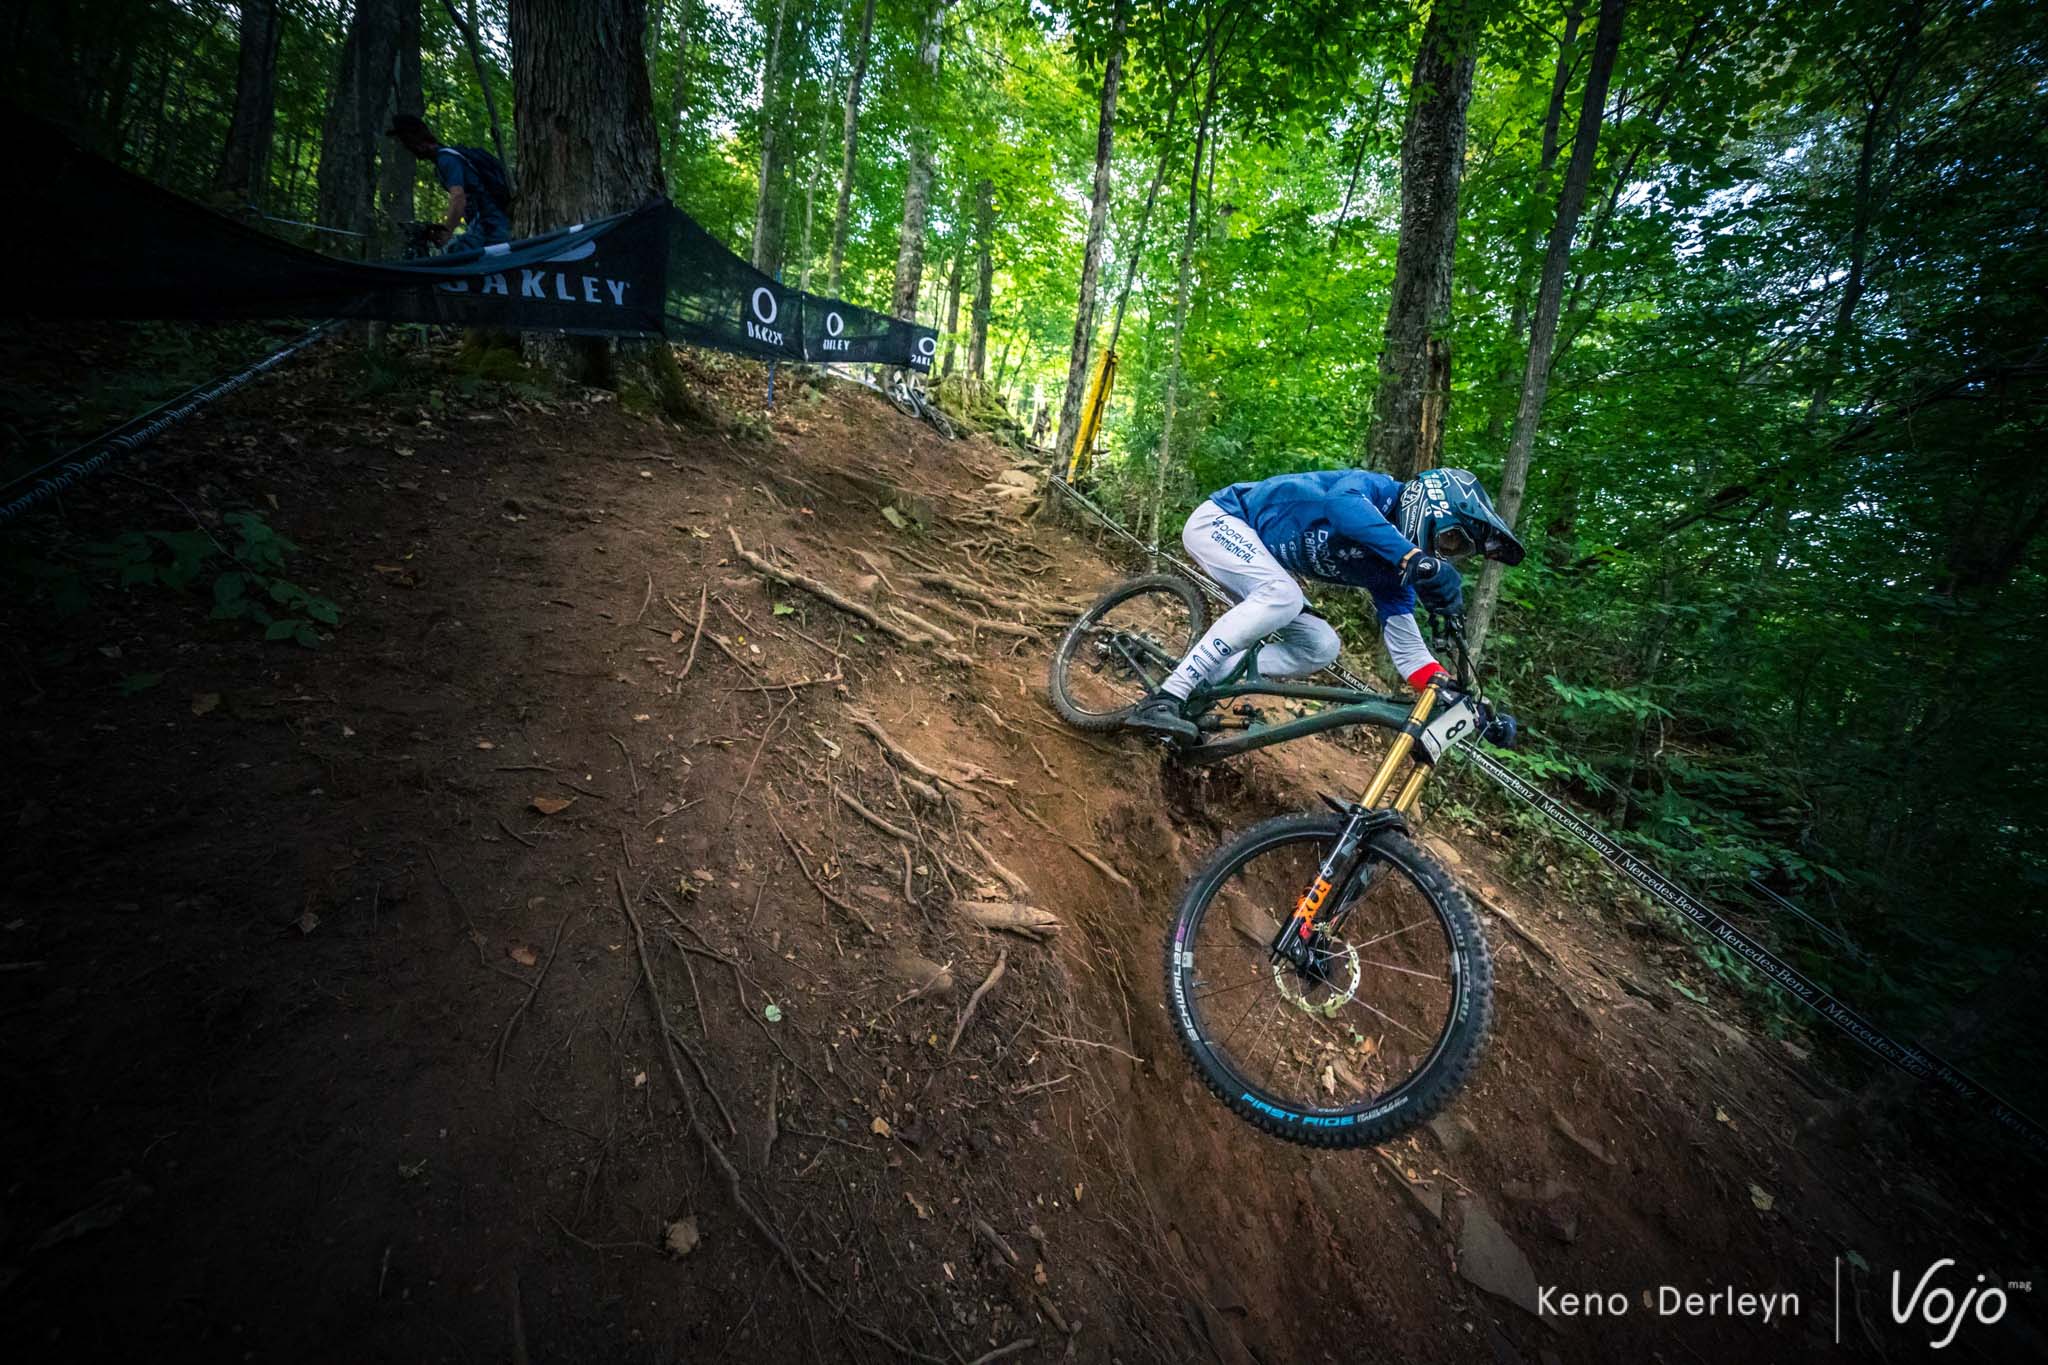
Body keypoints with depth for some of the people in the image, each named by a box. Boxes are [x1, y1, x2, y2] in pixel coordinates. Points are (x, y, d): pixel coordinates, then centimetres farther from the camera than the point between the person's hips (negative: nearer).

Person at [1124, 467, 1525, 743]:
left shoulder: (1389, 572, 1)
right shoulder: (1377, 489, -19)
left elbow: (1408, 649, 0)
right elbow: (1341, 503, -45)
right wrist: (1414, 557, -56)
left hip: (1261, 562, 9)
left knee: (1320, 646, -7)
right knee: (1282, 596, -35)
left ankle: (1206, 684, -4)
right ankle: (1160, 702, -36)